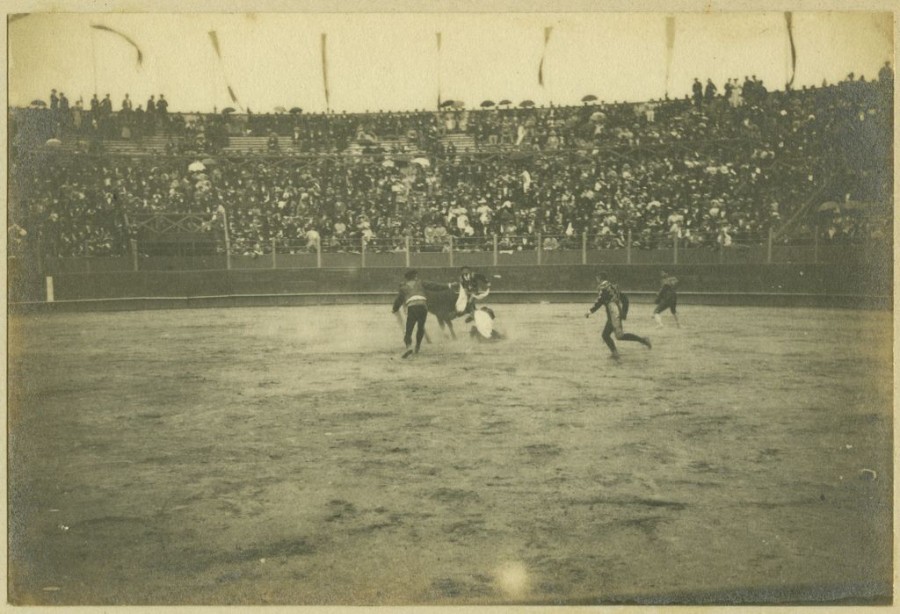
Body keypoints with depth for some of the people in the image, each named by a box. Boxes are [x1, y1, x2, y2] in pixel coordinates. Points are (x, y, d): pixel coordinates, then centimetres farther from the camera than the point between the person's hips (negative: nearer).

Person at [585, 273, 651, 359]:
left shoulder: (603, 288, -5)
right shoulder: (613, 287, 20)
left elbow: (599, 301, -15)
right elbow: (625, 298, 22)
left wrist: (590, 311, -8)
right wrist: (625, 312, 24)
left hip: (614, 314, -9)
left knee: (620, 335, -14)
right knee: (605, 335, 12)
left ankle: (643, 340, -18)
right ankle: (615, 353, 7)